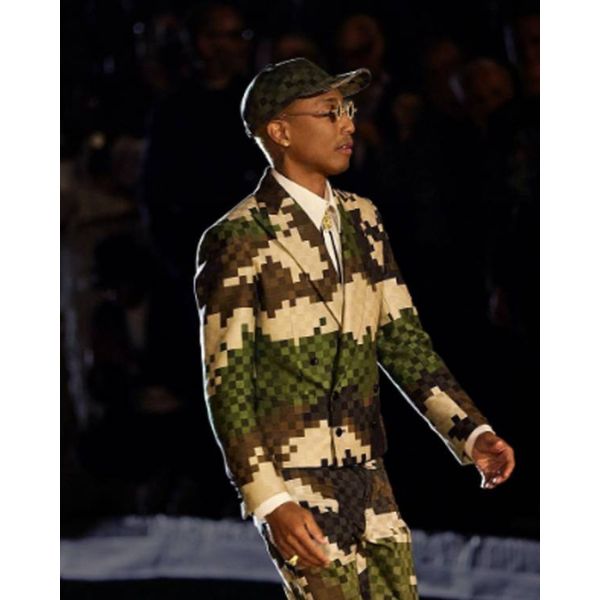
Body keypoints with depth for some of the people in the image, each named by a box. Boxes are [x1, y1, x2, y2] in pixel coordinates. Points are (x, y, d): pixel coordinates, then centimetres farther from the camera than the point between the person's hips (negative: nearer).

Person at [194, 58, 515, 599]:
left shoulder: (362, 221, 10)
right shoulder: (239, 240, -12)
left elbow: (403, 341, 11)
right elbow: (226, 383, -13)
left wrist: (473, 432, -1)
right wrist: (269, 502, -19)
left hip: (367, 478, 7)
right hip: (295, 488, -7)